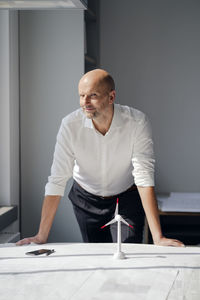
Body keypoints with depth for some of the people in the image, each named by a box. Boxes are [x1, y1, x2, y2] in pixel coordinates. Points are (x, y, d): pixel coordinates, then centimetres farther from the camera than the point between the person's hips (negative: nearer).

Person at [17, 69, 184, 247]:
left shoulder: (137, 122, -26)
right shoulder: (70, 125, -22)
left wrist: (158, 237, -35)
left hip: (127, 199, -1)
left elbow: (144, 178, -29)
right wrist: (42, 236, -22)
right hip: (86, 200, 1)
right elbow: (57, 181, -20)